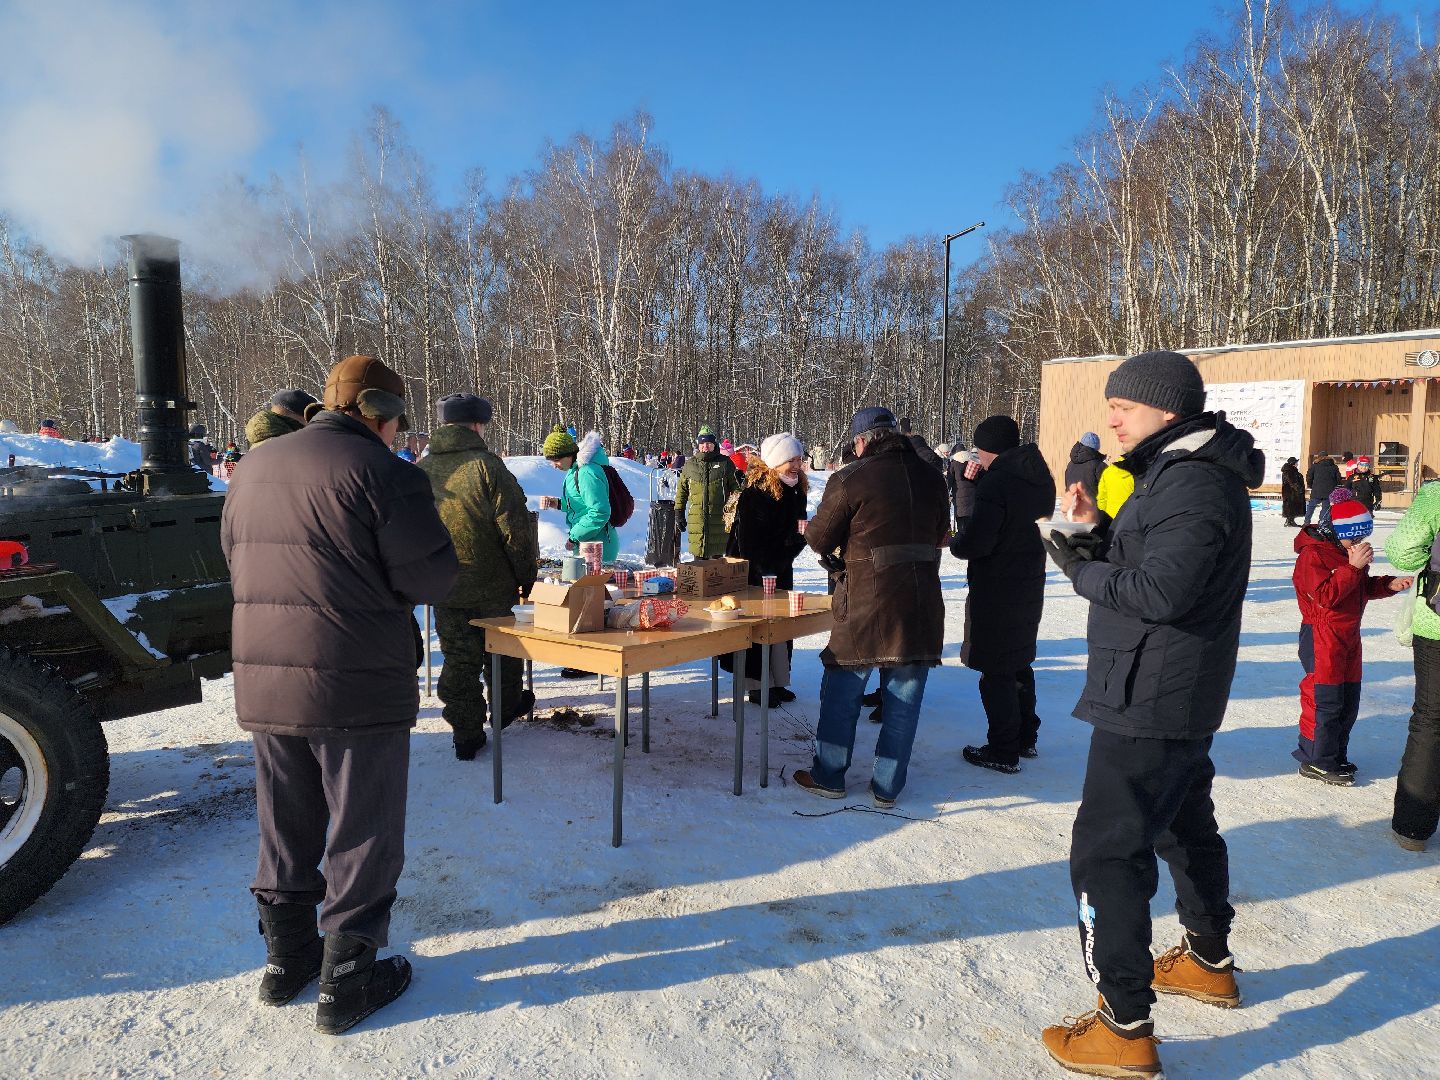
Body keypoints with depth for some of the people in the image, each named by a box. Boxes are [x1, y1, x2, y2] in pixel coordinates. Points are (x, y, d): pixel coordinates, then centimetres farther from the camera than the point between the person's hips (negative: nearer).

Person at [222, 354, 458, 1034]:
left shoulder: (254, 466, 10)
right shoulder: (381, 471, -13)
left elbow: (236, 562, 19)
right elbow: (432, 579, -15)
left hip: (262, 681, 7)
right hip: (358, 687, -7)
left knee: (285, 828, 20)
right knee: (362, 837, 7)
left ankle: (286, 959, 35)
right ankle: (347, 984, 17)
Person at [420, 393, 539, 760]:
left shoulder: (420, 470, 0)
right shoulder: (487, 467, -16)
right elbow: (516, 530, -17)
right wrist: (526, 576, -4)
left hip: (443, 591, 3)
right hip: (492, 588, -3)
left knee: (459, 660, 10)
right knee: (502, 651, 18)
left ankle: (466, 735, 14)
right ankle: (507, 707, 38)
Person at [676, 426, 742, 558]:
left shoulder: (725, 463, 3)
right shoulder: (690, 465, 9)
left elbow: (736, 487, 7)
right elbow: (682, 490, 15)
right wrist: (679, 511, 11)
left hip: (719, 516, -1)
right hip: (696, 516, 1)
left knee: (717, 553, 7)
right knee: (699, 554, 2)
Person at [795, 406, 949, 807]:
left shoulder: (849, 480, -10)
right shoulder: (931, 477, 7)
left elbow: (819, 538, -4)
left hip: (867, 605, -4)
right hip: (923, 605, 5)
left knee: (842, 691, 11)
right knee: (903, 699, 11)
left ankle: (828, 777, 22)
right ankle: (888, 787, 19)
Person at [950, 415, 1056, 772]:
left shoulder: (995, 483, -21)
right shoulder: (1040, 479, 7)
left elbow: (974, 542, -25)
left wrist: (954, 544, -2)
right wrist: (971, 485, 5)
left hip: (996, 590, -9)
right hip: (1029, 584, 9)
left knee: (996, 672, 2)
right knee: (1018, 663, 22)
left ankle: (1003, 751, 10)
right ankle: (1025, 737, 34)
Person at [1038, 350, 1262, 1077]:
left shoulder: (1193, 483, -21)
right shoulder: (1181, 471, 12)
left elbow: (1159, 591, -30)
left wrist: (1082, 570, -15)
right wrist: (1097, 532, -3)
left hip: (1148, 701, -11)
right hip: (1179, 698, 11)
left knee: (1105, 853, -7)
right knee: (1185, 825, 25)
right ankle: (1209, 963, 45)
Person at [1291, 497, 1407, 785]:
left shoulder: (1350, 552, 13)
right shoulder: (1313, 555, -16)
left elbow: (1364, 588, 21)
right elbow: (1326, 595, -24)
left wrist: (1389, 584, 3)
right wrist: (1353, 567, -26)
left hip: (1349, 634, 9)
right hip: (1321, 636, -9)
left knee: (1349, 699, 13)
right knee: (1325, 699, -8)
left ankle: (1336, 755, 25)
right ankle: (1316, 761, 1)